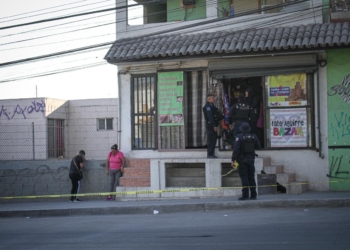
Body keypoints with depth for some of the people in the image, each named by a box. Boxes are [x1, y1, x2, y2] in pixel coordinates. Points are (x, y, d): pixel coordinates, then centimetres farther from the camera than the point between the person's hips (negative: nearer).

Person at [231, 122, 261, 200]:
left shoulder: (239, 137, -13)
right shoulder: (253, 136, 1)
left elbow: (236, 149, -18)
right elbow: (258, 146, 11)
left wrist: (233, 160, -16)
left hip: (242, 160, -4)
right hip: (251, 159, 4)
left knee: (244, 177, -4)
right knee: (251, 177, 10)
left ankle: (245, 195, -7)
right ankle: (253, 195, 10)